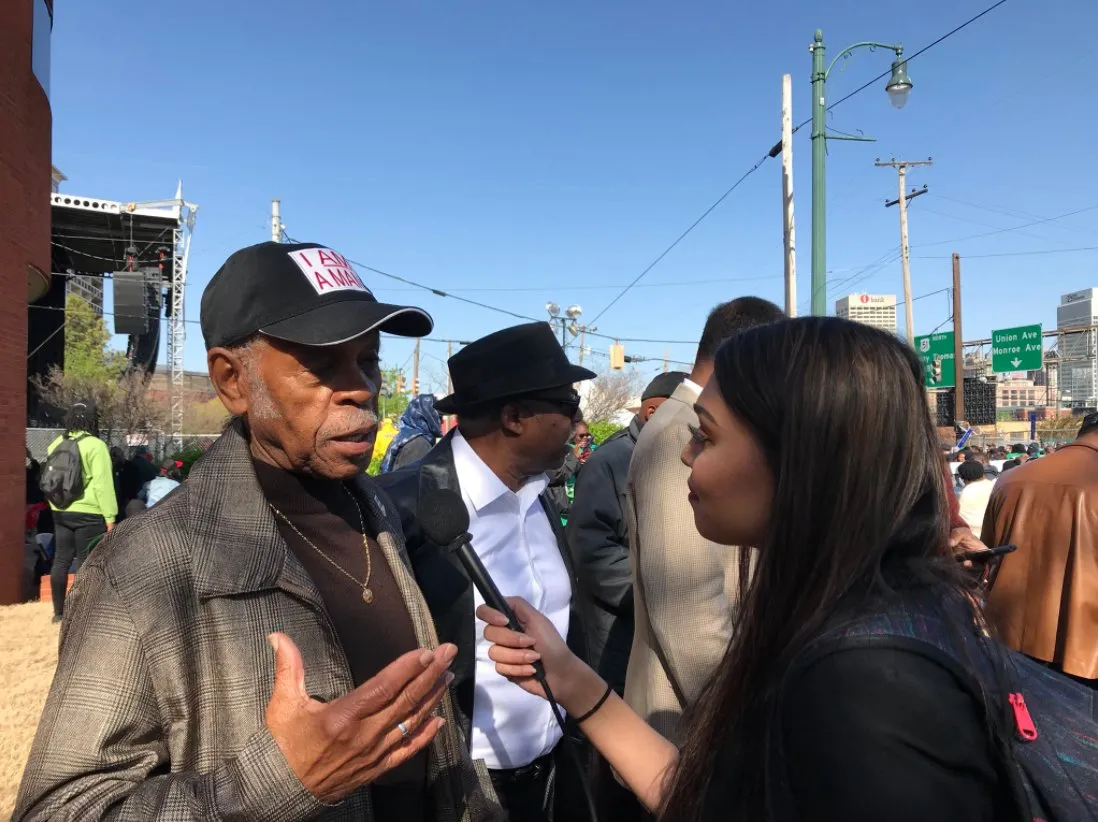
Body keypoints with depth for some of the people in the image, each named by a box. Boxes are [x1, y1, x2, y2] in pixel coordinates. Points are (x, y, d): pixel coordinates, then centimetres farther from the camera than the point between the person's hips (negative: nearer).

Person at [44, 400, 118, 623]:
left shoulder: (56, 444, 11)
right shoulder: (95, 445, -13)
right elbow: (102, 484, -16)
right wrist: (110, 516, -15)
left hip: (61, 512, 7)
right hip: (88, 513, -7)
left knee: (61, 560, 13)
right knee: (86, 562, -1)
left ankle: (59, 612, 21)